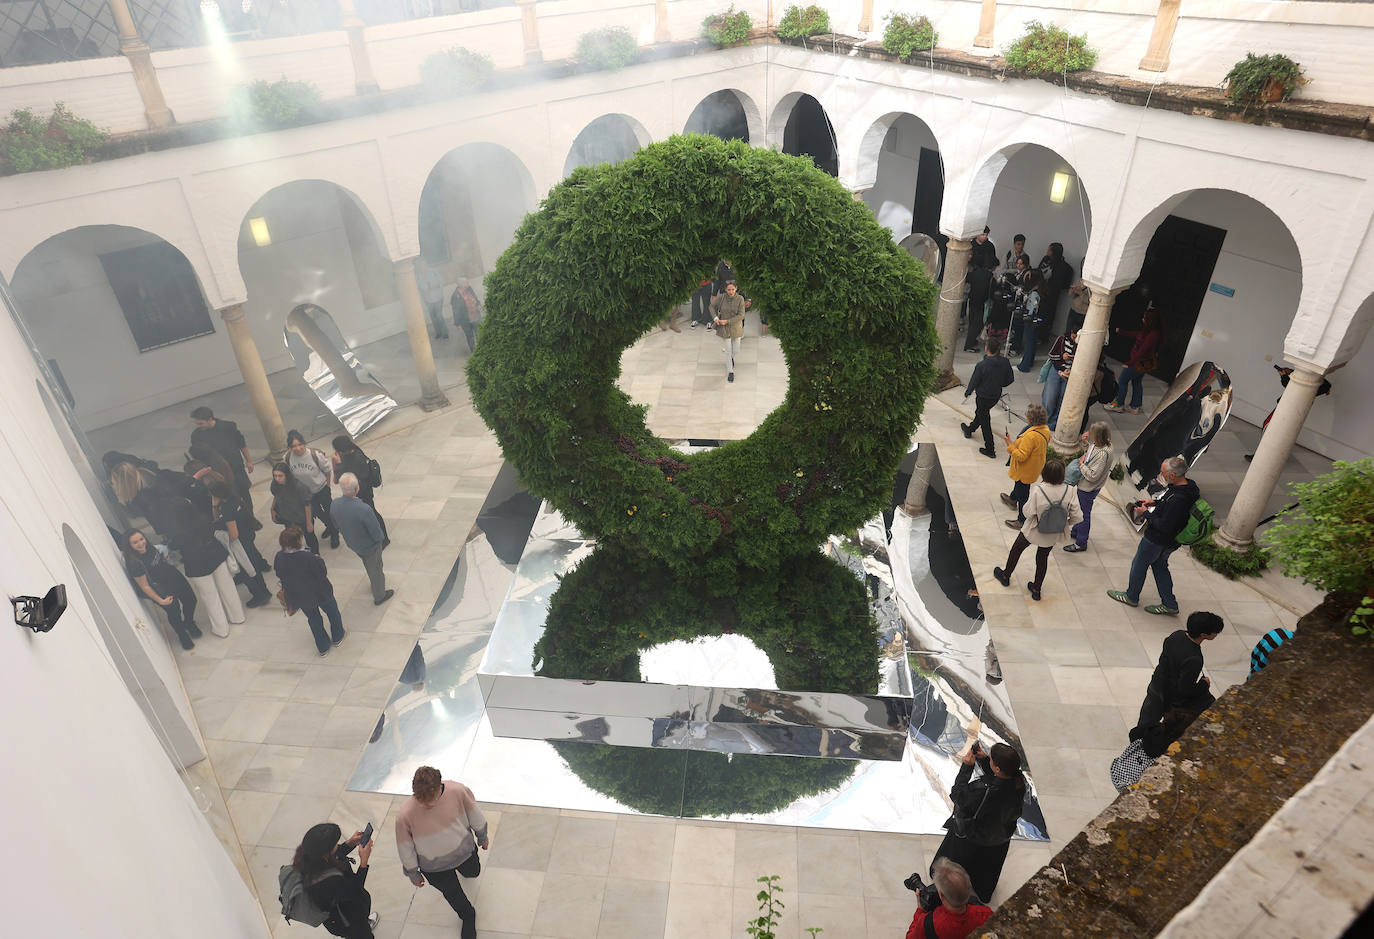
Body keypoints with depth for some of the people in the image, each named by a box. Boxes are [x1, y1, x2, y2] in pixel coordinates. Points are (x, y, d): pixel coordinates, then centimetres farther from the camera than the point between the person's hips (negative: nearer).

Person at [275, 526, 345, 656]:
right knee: (332, 612, 26)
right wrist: (319, 560, -7)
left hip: (297, 598, 4)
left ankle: (323, 648, 38)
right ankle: (338, 637, 46)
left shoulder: (279, 558, -17)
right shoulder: (308, 557, -33)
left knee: (313, 619, 26)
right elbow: (323, 573, -22)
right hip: (319, 593, -4)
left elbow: (279, 576, -1)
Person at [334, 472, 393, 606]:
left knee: (368, 563, 35)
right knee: (375, 570, 23)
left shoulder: (335, 504, -23)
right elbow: (378, 535, -30)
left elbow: (337, 525, -2)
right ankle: (379, 597, 46)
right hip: (370, 546, -5)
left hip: (352, 544, 5)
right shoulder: (364, 509, -41)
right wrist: (382, 536, -7)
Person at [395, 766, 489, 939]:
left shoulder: (457, 791, -33)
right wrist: (413, 874, -2)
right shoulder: (404, 815, -37)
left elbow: (474, 814, -11)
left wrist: (482, 837, 5)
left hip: (464, 850, 2)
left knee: (473, 872, 32)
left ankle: (461, 866, 68)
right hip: (435, 869, -1)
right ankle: (468, 918, 56)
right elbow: (405, 848, -17)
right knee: (454, 896, 22)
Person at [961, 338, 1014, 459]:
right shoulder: (1005, 362, -13)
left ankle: (990, 450, 14)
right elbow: (1010, 379, -2)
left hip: (983, 396, -6)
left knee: (985, 421, 8)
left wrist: (967, 393, 5)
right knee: (981, 412, 30)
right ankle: (969, 429, 57)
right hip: (996, 396, 6)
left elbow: (974, 382, -14)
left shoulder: (981, 366, -27)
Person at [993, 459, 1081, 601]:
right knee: (1043, 558, 26)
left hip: (1033, 531, -2)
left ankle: (1006, 576, 47)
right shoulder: (1068, 491, -22)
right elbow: (1077, 517, -18)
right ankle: (1036, 589, 42)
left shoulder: (1038, 491, -30)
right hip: (1053, 535, 3)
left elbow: (1028, 512, -22)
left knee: (1016, 550, 26)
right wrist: (1064, 523, 2)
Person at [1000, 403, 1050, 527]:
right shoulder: (1045, 430, -8)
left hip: (1025, 470, -9)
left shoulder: (1031, 436, -37)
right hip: (1036, 465, 9)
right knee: (1019, 484, 35)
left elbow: (1021, 456, -32)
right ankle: (1013, 499, 62)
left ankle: (1022, 520, 24)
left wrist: (1009, 443, -30)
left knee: (1023, 494, 9)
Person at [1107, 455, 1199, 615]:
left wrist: (1146, 514, -18)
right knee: (1160, 566, 26)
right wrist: (1155, 502, 3)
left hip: (1157, 540, -9)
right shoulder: (1188, 485, -7)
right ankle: (1170, 605, 34)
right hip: (1170, 540, 9)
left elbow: (1163, 526, -30)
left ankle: (1131, 597, 36)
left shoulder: (1178, 500, -37)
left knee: (1139, 565, 14)